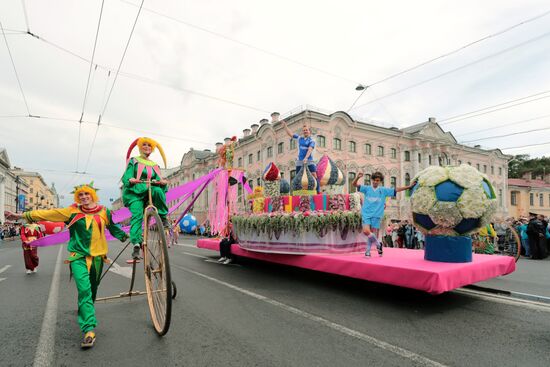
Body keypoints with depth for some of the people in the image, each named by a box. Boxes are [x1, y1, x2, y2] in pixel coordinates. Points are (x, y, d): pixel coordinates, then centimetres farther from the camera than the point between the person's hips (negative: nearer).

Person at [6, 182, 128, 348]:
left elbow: (113, 227, 19)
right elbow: (49, 213, 1)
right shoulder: (72, 212, 0)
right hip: (78, 256, -2)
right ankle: (89, 330, -17)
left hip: (97, 256, 3)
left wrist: (126, 237, 22)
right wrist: (23, 215, 0)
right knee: (84, 290, -16)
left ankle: (85, 313, 39)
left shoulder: (103, 212, 5)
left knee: (92, 290, 14)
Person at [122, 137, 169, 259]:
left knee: (157, 190, -32)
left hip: (149, 193, 2)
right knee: (137, 215, -23)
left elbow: (159, 180, 10)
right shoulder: (133, 161, 14)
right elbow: (126, 176, 0)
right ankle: (136, 244, -27)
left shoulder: (154, 165, 22)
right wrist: (130, 180, -25)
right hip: (134, 193, -2)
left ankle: (163, 217, -19)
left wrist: (163, 182, -15)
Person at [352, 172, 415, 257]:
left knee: (373, 233, 4)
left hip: (376, 215, 1)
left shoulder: (384, 190, 6)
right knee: (366, 231, -16)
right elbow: (354, 184, -5)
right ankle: (378, 245, 9)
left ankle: (368, 251, 21)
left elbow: (396, 190, 8)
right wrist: (358, 177, -24)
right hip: (366, 214, -1)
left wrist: (409, 186, 4)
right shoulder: (367, 188, 2)